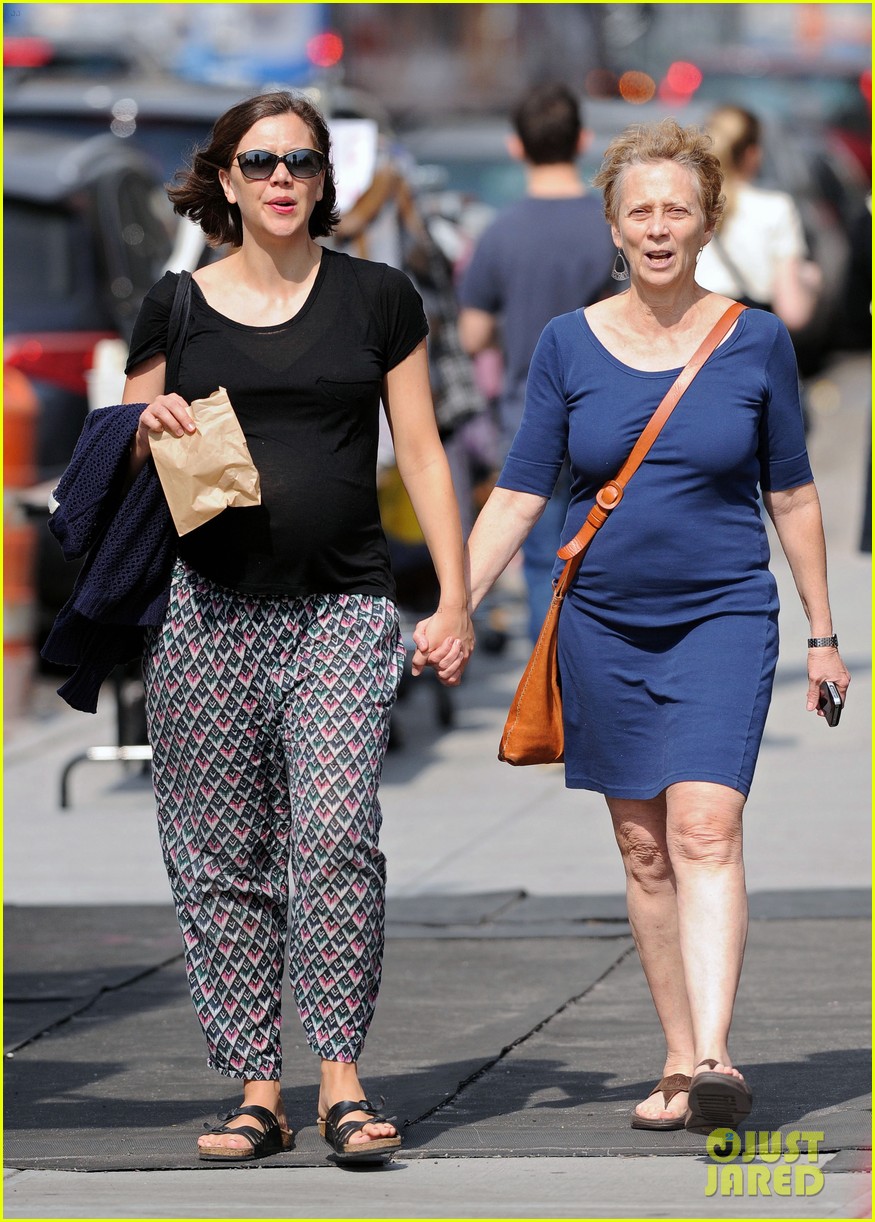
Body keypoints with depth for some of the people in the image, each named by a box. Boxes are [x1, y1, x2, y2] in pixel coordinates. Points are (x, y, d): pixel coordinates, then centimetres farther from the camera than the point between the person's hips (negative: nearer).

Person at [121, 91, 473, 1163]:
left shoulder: (377, 299, 8)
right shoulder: (175, 308, 9)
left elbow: (420, 453, 10)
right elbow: (128, 473, 14)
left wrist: (456, 599, 4)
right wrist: (149, 428, -8)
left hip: (342, 611, -1)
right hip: (207, 610, 2)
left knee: (333, 831, -17)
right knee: (221, 858, 0)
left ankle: (340, 1080, -13)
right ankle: (255, 1089, 6)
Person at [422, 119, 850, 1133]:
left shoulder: (756, 342, 1)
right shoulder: (570, 345, 2)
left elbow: (791, 494, 8)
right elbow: (518, 494, 3)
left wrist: (822, 633, 10)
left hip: (724, 614, -2)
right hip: (604, 623, 2)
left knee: (704, 828, -17)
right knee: (643, 850, 5)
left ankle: (713, 1060, -27)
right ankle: (678, 1065, 12)